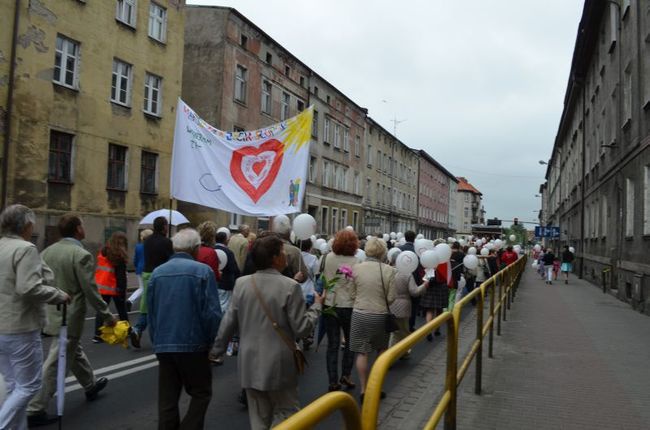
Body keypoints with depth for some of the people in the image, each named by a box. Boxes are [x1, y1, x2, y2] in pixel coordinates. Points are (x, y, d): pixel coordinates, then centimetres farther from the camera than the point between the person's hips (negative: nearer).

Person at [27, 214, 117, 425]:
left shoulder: (47, 251, 5)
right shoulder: (81, 255, -18)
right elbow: (91, 291, -18)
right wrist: (107, 316, -8)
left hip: (52, 314, 9)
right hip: (69, 318, -9)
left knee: (75, 352, 25)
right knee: (56, 364, 0)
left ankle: (91, 385, 44)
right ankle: (35, 410, 5)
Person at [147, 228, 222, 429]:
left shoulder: (157, 272, 6)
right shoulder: (203, 271, -9)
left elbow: (150, 313, 11)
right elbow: (212, 313, -13)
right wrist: (209, 342, 0)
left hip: (163, 346, 5)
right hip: (193, 344, -5)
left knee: (167, 398, 13)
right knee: (200, 394, 10)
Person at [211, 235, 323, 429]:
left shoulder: (241, 283, -2)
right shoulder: (290, 286, -15)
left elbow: (229, 322, 3)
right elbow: (301, 328, -12)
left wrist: (217, 349, 16)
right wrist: (316, 305, 3)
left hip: (250, 364, 5)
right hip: (278, 366, -4)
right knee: (284, 413, 12)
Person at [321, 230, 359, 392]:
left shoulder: (327, 258, -6)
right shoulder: (356, 262, -12)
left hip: (329, 305, 2)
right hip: (348, 306, -2)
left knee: (332, 344, 10)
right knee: (350, 342, 19)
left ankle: (333, 381, 11)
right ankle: (346, 374, 14)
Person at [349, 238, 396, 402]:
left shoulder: (357, 268, -6)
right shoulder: (389, 270, -10)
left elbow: (352, 294, 0)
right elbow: (391, 298, -6)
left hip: (359, 314, 0)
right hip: (380, 315, 0)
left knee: (362, 353, 8)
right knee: (381, 351, 20)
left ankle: (363, 390, 13)